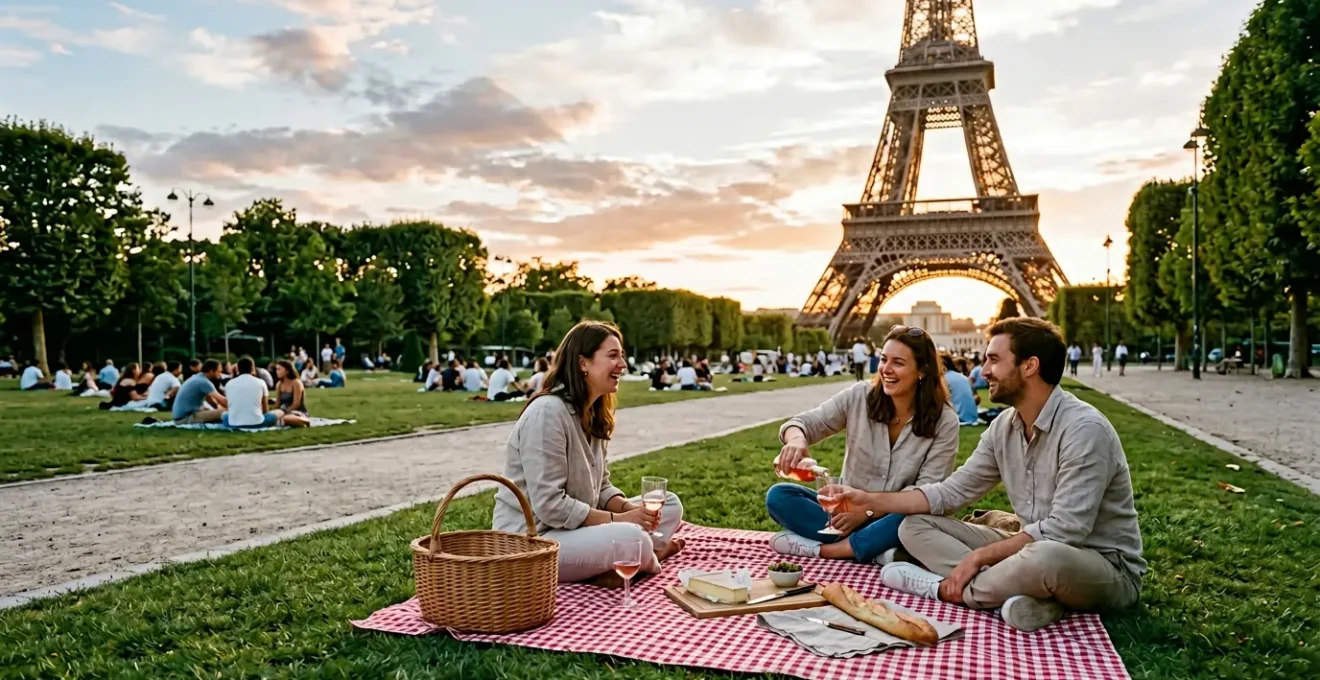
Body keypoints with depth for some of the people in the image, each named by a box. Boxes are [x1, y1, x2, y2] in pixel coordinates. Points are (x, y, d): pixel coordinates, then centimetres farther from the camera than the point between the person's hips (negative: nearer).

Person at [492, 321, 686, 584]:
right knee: (634, 539, -30)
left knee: (670, 505, 6)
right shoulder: (547, 412, -21)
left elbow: (599, 487, 11)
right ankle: (645, 556, 1)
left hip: (575, 527, 9)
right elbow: (550, 506, -25)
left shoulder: (593, 414, 8)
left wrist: (630, 508, -10)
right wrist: (619, 519, -20)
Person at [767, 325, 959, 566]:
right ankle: (874, 550, -28)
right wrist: (797, 439, -33)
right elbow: (802, 422, -7)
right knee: (778, 496, -20)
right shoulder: (859, 397, -6)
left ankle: (828, 549, -25)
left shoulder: (944, 422, -10)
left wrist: (867, 511, -23)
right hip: (847, 511, 3)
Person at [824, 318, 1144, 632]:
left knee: (1044, 558, -43)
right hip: (1035, 550, 7)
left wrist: (980, 556, -22)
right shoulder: (1003, 427, 1)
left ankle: (943, 587, -17)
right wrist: (868, 500, -2)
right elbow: (952, 491, 5)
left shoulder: (1084, 429, -23)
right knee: (915, 526, -3)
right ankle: (1019, 594, -21)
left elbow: (1062, 532, -28)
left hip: (1108, 567, -7)